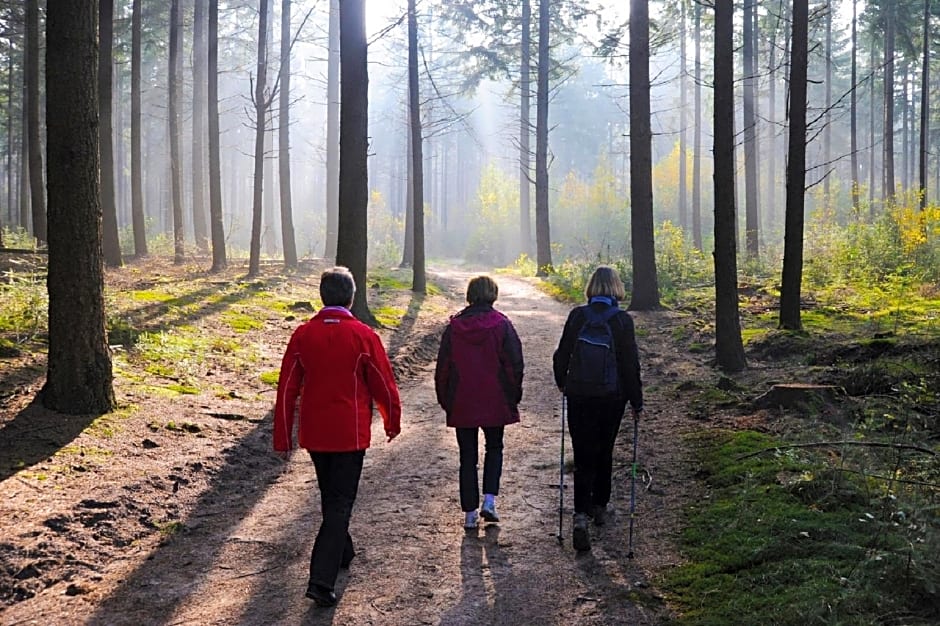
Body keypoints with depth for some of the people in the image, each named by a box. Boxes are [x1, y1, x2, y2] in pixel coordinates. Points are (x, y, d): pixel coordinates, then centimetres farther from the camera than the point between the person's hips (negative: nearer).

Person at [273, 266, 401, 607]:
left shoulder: (303, 334, -3)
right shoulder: (363, 336, -11)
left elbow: (287, 389, -2)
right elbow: (384, 385, -4)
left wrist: (282, 439, 5)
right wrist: (392, 422, 14)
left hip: (314, 433, 4)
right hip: (350, 434, -4)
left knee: (330, 496, 23)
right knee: (340, 503, 1)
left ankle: (342, 552, 41)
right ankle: (322, 579, -9)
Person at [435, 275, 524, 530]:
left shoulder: (454, 326, -1)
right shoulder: (501, 324, -6)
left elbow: (442, 366, 3)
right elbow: (515, 363, -5)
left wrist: (444, 399, 12)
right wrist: (513, 395, 7)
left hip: (461, 404, 1)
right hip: (495, 402, -1)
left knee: (467, 456, 8)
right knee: (494, 448, 18)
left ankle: (470, 513, 8)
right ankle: (489, 500, 3)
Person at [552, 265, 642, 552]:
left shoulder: (577, 315, -6)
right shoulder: (623, 320, -9)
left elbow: (562, 354, 0)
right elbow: (631, 364, -7)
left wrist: (562, 383, 18)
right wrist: (637, 402, 3)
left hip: (579, 397, 0)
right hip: (612, 398, 0)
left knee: (584, 457, 2)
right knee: (604, 452, 19)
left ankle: (581, 515, -14)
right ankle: (599, 506, 32)